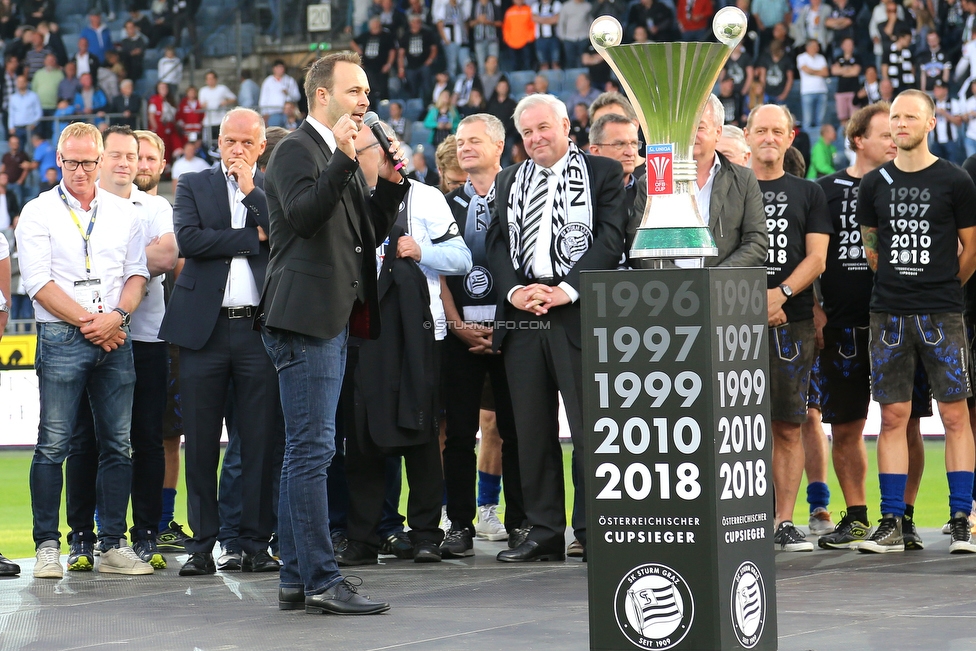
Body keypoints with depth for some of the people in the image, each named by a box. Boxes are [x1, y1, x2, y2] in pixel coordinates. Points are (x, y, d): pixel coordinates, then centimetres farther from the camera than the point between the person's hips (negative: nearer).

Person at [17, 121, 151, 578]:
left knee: (118, 445, 3)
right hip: (61, 337, -4)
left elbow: (137, 274, 11)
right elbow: (39, 282, -5)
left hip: (115, 338, 4)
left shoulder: (123, 214, 14)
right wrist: (88, 322, -10)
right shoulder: (38, 213, 2)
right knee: (53, 445, -5)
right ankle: (47, 546, 0)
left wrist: (116, 316, -8)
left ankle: (113, 546, 7)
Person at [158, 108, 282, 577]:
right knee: (200, 443, 2)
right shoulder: (193, 186, 10)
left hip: (259, 328, 0)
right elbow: (189, 240, -7)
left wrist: (252, 190, -7)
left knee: (260, 442, 0)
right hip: (204, 327, 0)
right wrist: (254, 238, -6)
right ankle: (201, 546, 9)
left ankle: (256, 544, 8)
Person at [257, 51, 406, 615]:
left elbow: (371, 232, 20)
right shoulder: (296, 150, -7)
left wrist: (390, 181, 6)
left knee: (304, 452, 11)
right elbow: (303, 215, -23)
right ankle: (322, 580, -10)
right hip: (306, 319, -10)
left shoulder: (342, 157, 21)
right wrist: (343, 159, -29)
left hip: (333, 320, 10)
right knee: (313, 450, -10)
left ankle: (296, 579, 15)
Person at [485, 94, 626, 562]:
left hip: (580, 312, -4)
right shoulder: (508, 182, 19)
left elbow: (611, 237, -4)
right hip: (521, 314, 4)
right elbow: (497, 243, 13)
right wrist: (514, 290, -5)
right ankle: (544, 532, 10)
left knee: (589, 425, -6)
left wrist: (568, 289, -14)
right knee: (532, 430, 5)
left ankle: (593, 531, 0)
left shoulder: (603, 173, 5)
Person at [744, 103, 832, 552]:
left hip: (793, 319, 1)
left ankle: (784, 521, 4)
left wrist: (781, 293, -12)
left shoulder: (807, 194, 14)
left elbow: (816, 257, 5)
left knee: (787, 426, 1)